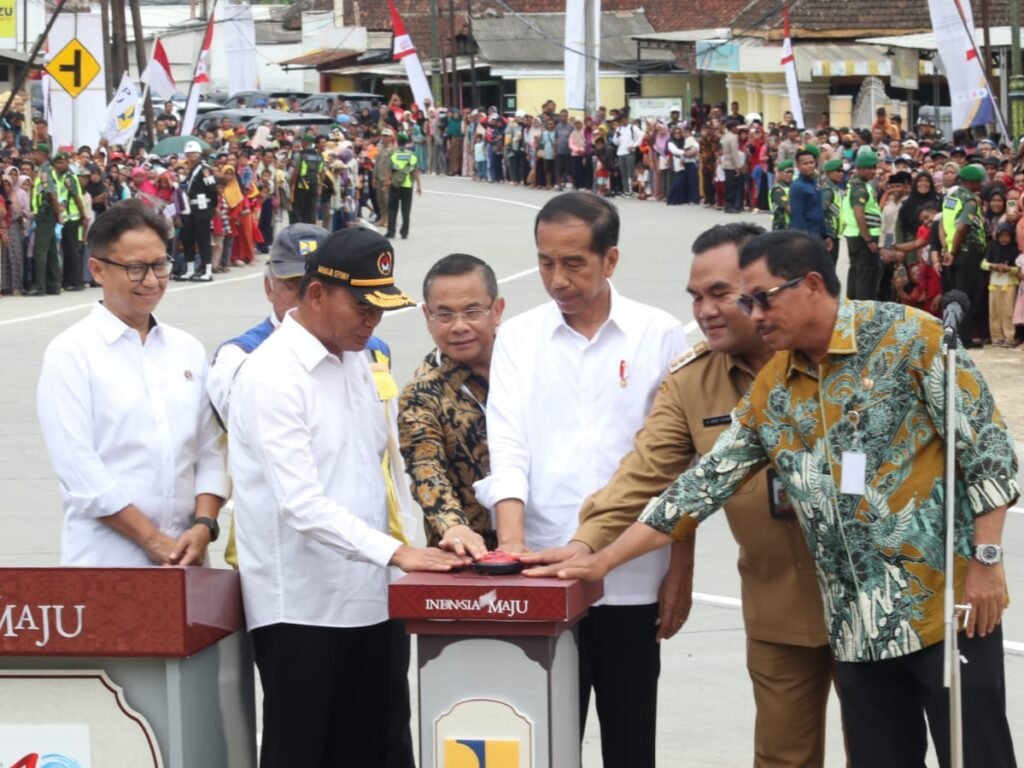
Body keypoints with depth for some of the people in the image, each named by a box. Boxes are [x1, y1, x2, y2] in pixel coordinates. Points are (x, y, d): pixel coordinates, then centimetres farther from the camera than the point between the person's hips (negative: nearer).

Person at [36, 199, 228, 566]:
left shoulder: (187, 350, 12)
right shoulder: (70, 354, -3)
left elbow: (210, 452, 11)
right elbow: (80, 471, -10)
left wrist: (204, 525, -6)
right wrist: (152, 541, -12)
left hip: (184, 557, 4)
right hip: (104, 562, -4)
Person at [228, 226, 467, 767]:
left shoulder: (356, 360, 12)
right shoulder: (272, 377, -14)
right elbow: (302, 504, -22)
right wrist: (395, 552, -26)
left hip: (366, 600, 8)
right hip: (300, 607, -8)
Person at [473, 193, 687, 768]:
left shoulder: (660, 336, 0)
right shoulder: (518, 337, 5)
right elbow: (507, 447, -3)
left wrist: (680, 571, 0)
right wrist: (511, 540, -18)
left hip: (631, 579, -1)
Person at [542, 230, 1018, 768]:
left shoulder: (909, 338, -7)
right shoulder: (770, 392, 10)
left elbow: (987, 449, -7)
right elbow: (706, 482, 12)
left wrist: (985, 561, -12)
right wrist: (604, 560, 8)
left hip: (946, 602, -6)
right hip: (857, 623, 6)